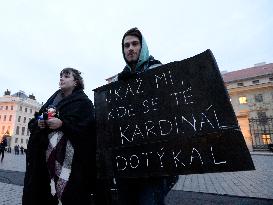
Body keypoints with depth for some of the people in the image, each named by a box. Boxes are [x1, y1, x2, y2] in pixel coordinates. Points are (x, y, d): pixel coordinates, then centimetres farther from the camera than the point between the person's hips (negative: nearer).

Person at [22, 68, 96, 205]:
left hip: (71, 156, -5)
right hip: (46, 152, 6)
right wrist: (38, 123, -4)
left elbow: (88, 128, -12)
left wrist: (62, 124, -20)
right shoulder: (53, 100, 18)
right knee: (37, 194, 7)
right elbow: (33, 122, 19)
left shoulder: (84, 102, 0)